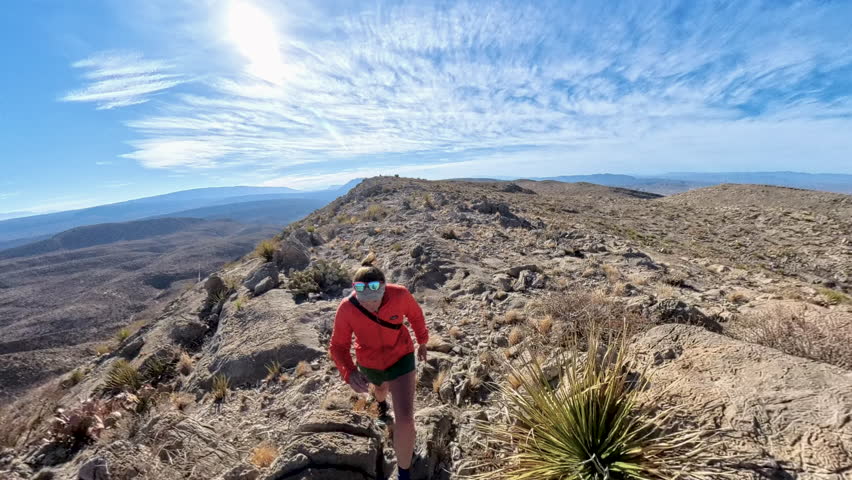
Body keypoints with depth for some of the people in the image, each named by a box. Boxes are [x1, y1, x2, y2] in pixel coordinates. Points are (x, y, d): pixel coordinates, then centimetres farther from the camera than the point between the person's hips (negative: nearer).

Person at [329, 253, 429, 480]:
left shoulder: (400, 295, -34)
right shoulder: (347, 309, -32)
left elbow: (415, 315, -11)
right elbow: (338, 346, -20)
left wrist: (422, 341, 5)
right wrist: (349, 373, -39)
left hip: (400, 358, -2)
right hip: (369, 362, 2)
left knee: (405, 419, -9)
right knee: (381, 387, 35)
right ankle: (382, 405, 76)